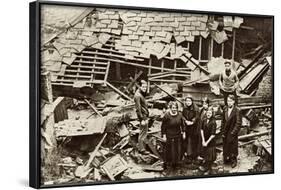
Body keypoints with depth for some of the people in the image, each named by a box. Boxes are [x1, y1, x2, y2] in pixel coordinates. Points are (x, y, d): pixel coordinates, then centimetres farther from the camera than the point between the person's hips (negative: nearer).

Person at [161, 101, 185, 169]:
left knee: (178, 149, 12)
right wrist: (164, 135, -10)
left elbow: (182, 124, 10)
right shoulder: (166, 115, -15)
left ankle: (176, 162, 29)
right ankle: (167, 163, 19)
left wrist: (183, 133, 9)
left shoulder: (179, 115, -2)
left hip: (178, 135, 5)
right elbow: (163, 126, -10)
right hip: (169, 136, -5)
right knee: (169, 149, 3)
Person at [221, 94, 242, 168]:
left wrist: (233, 133, -15)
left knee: (233, 147, 8)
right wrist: (222, 132, 5)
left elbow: (238, 123, -14)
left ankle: (234, 161, 26)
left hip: (232, 133, -4)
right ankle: (227, 159, 30)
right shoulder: (225, 109, 1)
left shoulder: (237, 110, -15)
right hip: (225, 133, 5)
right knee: (225, 147, 13)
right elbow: (223, 121, 8)